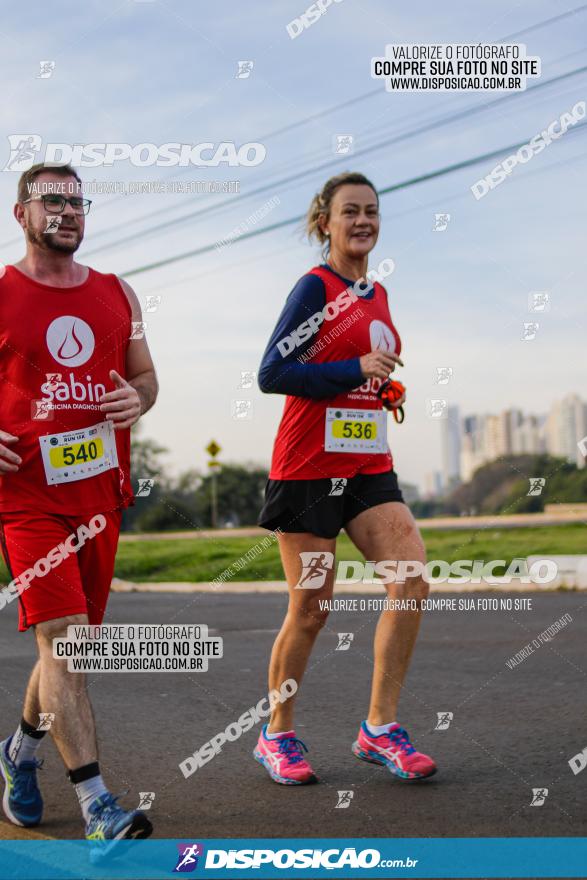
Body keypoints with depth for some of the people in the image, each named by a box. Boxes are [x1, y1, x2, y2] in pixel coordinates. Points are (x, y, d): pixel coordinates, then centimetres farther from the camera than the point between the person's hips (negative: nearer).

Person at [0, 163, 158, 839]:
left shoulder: (117, 294, 13)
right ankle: (97, 806, -11)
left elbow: (144, 375, 19)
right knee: (61, 640, -13)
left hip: (101, 492, 5)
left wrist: (138, 398, -4)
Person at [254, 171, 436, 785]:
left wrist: (386, 384, 8)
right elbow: (271, 373, -16)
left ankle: (379, 728, 1)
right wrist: (358, 370, -16)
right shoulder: (315, 287, -7)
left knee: (413, 579, -10)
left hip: (368, 466, 7)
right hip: (309, 468, -6)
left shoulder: (377, 296, 15)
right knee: (310, 611, -1)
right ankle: (277, 736, 19)